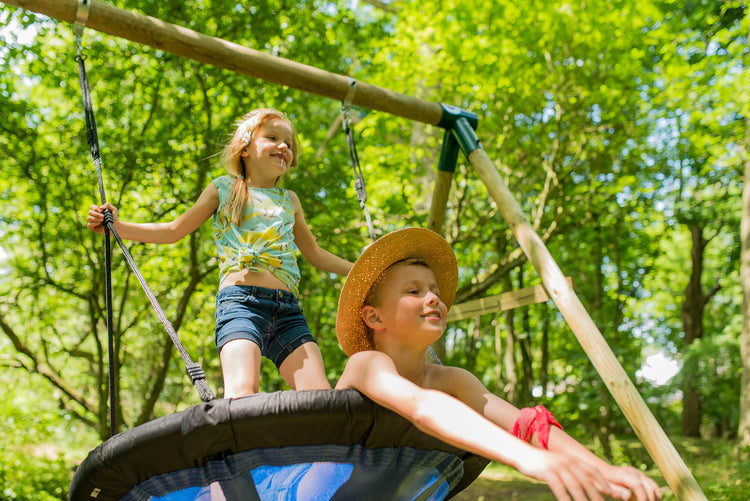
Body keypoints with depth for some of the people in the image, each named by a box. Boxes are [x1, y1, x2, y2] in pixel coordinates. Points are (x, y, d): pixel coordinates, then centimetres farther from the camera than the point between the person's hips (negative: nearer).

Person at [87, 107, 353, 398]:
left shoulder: (289, 200, 27)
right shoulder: (224, 189, 17)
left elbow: (315, 254, 37)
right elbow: (174, 231, 20)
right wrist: (117, 227, 10)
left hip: (288, 309, 4)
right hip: (241, 300, -4)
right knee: (242, 392, -28)